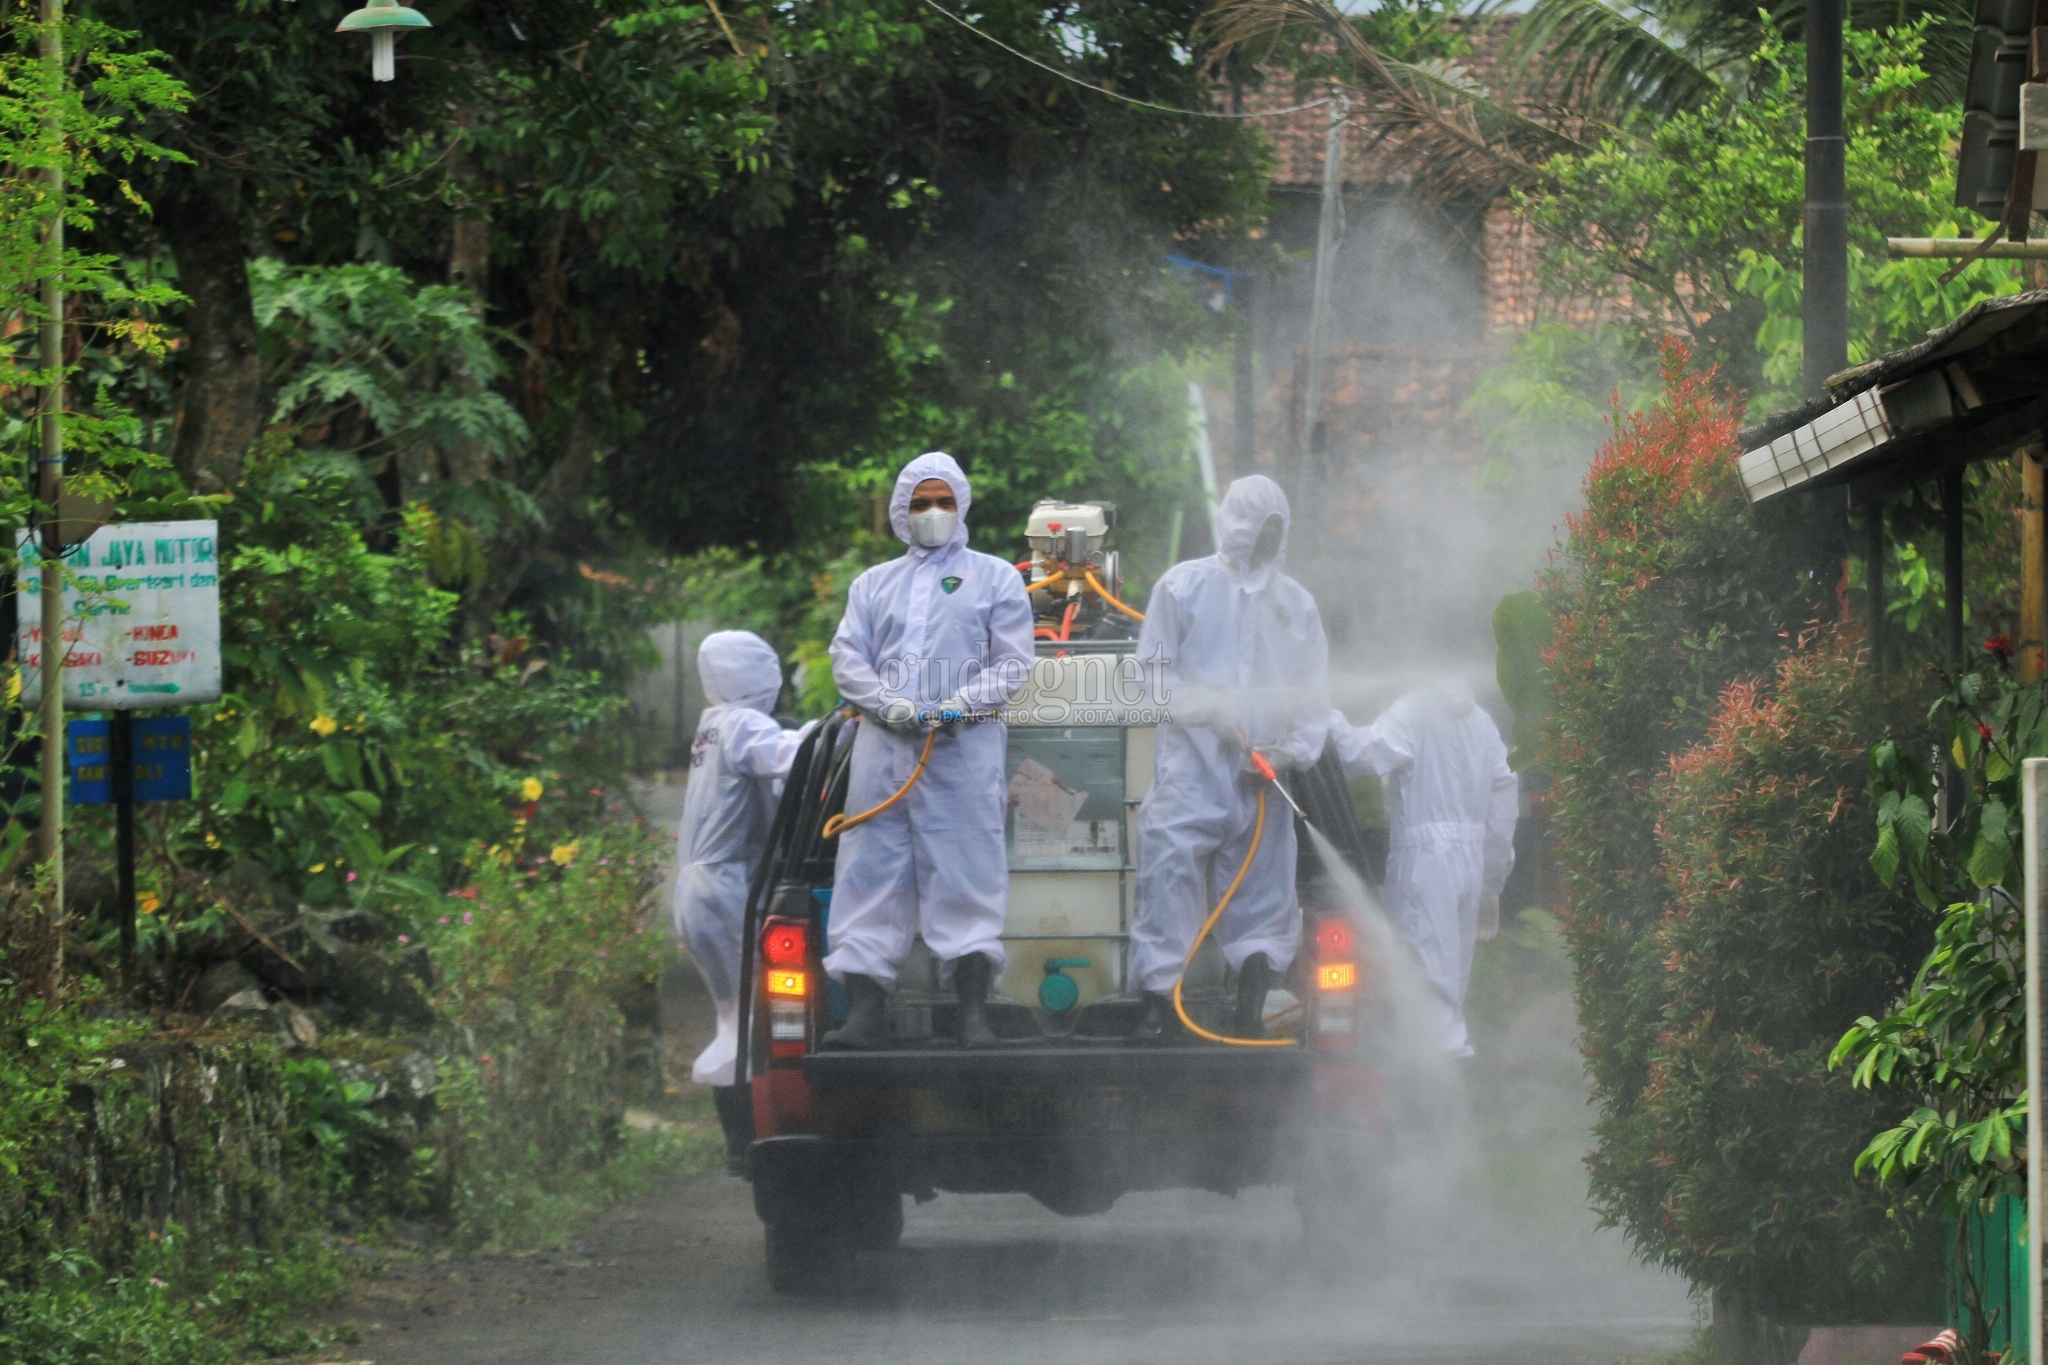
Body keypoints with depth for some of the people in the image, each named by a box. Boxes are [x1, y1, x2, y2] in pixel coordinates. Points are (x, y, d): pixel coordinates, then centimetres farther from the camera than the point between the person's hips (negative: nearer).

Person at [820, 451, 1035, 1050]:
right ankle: (865, 1011, -6)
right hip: (884, 745, 3)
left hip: (966, 744, -3)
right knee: (871, 873, -3)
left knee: (965, 872, -8)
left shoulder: (994, 577, 14)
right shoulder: (874, 585, 22)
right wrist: (887, 703, -8)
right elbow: (847, 658, 12)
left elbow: (1012, 662, 5)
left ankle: (974, 1011, -10)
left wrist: (962, 705, -11)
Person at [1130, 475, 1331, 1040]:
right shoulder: (1185, 585, 6)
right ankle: (1160, 998, -9)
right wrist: (1209, 710, -11)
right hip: (1192, 765, -3)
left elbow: (1314, 691, 13)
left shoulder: (1296, 603, 15)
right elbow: (1154, 673, 4)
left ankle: (1251, 1006, 3)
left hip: (1264, 776, 3)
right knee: (1170, 870, -11)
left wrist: (1295, 749, -5)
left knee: (1262, 885, 2)